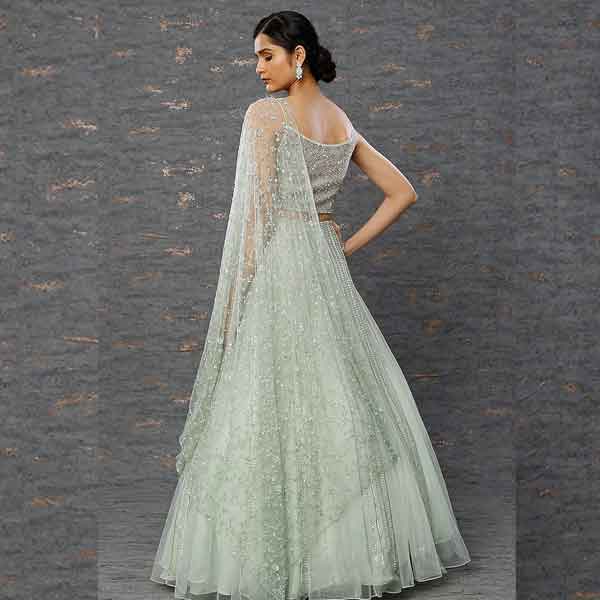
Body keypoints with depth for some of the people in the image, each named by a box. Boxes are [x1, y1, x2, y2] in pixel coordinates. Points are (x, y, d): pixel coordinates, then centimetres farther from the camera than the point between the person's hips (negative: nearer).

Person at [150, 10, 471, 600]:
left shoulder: (264, 113, -7)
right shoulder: (343, 122, 13)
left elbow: (257, 209, -12)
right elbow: (403, 192, 15)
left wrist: (236, 293, -9)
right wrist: (348, 246, 11)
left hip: (276, 264, -7)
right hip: (327, 265, 7)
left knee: (268, 408, -3)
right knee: (344, 401, 11)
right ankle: (364, 545, 20)